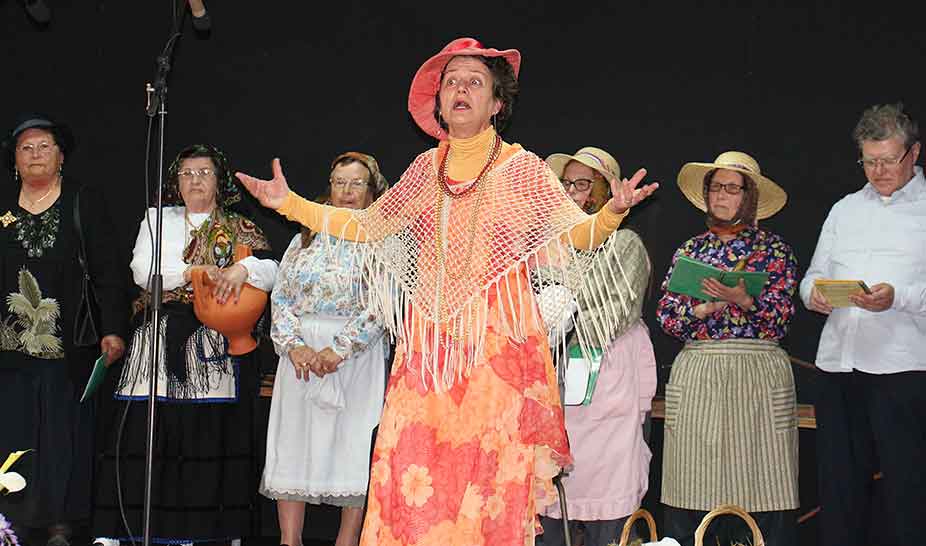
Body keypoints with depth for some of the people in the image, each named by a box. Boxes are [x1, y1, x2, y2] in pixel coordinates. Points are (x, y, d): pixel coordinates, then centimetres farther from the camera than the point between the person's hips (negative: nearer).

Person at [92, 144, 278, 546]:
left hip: (216, 344, 0)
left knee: (211, 433, -7)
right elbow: (142, 270, 2)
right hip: (162, 338, 0)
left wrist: (243, 268, -19)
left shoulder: (239, 229, 15)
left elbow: (271, 271, 2)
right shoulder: (158, 219, 17)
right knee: (141, 431, -7)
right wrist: (195, 272, -9)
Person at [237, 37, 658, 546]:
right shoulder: (426, 169, 13)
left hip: (497, 345, -3)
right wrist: (288, 202, 14)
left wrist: (613, 211, -23)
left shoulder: (521, 168, 3)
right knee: (412, 476, -4)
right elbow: (367, 226, 18)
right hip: (428, 346, 3)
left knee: (489, 476, -7)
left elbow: (579, 234, -2)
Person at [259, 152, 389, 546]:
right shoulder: (305, 240, 15)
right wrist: (294, 346, -8)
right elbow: (281, 297, 9)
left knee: (353, 440, -3)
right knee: (293, 441, 0)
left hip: (358, 356, -3)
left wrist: (340, 349, -17)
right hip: (302, 354, 3)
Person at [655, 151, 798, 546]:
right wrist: (702, 308, -10)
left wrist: (744, 300, -19)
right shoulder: (689, 251, 16)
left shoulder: (775, 250, 8)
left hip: (758, 373, -2)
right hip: (695, 375, 2)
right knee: (692, 490, -2)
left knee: (760, 491, -7)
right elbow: (665, 316, 7)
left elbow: (780, 319, -3)